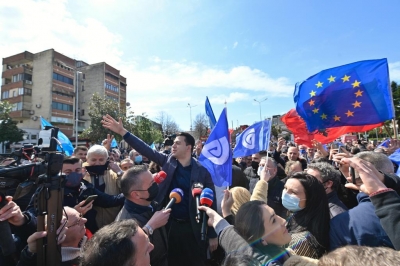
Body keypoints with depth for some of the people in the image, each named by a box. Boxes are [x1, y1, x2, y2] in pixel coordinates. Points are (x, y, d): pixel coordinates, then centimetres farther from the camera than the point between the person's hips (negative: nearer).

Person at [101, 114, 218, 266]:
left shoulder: (202, 171, -11)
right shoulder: (168, 161, -2)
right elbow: (146, 149, -8)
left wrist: (212, 235, -4)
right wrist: (122, 131, -17)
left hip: (193, 228, -2)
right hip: (171, 225, 3)